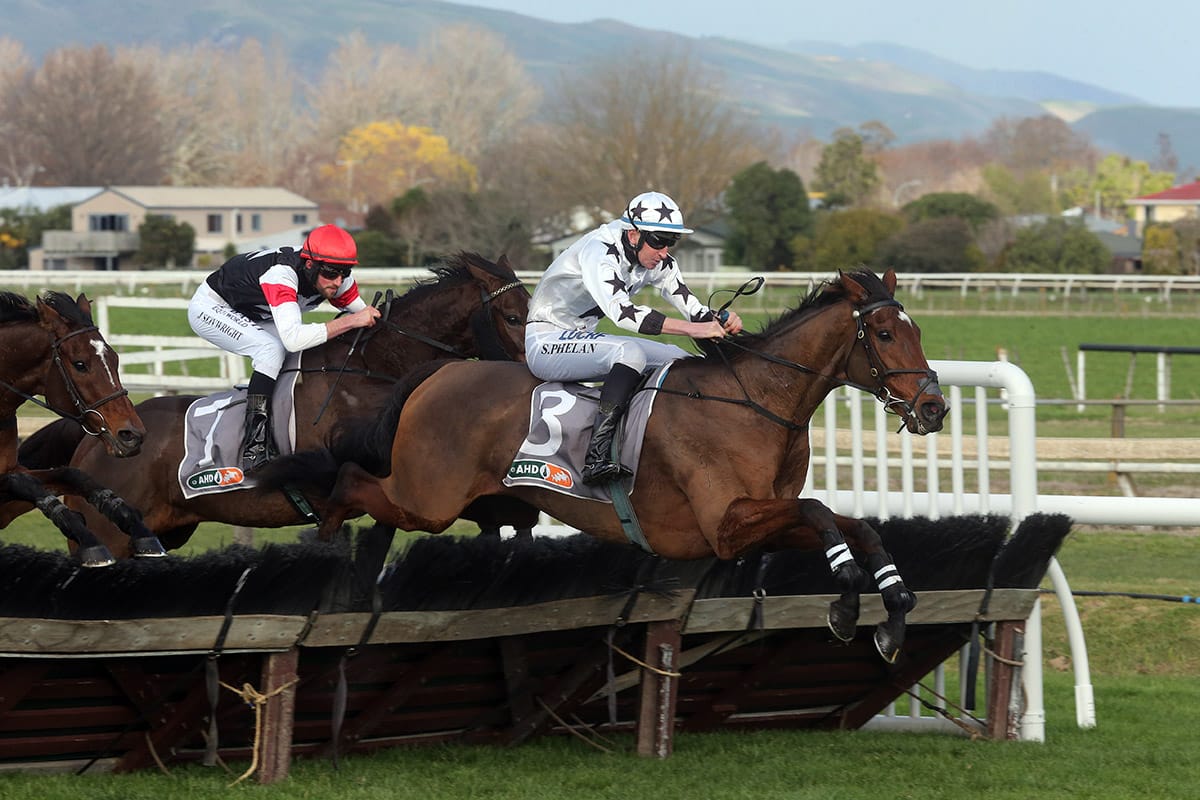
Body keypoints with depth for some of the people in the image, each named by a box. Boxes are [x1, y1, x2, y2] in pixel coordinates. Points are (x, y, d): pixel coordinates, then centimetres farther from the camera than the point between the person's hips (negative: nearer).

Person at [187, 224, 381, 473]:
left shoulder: (334, 279, -17)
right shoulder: (281, 275, -40)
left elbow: (364, 314, -1)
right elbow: (293, 338, -50)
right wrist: (351, 321, -50)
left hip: (249, 316, 8)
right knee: (271, 348, -30)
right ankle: (254, 446, -32)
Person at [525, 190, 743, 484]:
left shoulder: (658, 263, 1)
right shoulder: (599, 250, -25)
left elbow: (691, 307, 1)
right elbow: (620, 311, -38)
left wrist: (721, 322, -23)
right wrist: (692, 328, -42)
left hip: (582, 337, 9)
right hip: (546, 342, -9)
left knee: (680, 360, 0)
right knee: (631, 352, -33)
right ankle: (597, 457, -42)